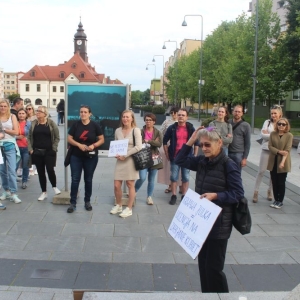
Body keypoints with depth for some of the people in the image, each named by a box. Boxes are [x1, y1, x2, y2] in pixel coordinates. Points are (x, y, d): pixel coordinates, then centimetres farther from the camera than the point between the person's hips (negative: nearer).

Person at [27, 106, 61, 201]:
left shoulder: (51, 123, -4)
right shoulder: (34, 123, 5)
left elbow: (57, 137, -2)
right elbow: (29, 137, 9)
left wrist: (53, 149, -9)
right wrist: (30, 149, 0)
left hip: (49, 152, -3)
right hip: (37, 152, 3)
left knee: (50, 170, -11)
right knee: (41, 172, 7)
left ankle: (54, 187, 17)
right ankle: (44, 192, 17)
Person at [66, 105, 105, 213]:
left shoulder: (95, 125, -4)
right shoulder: (75, 125, 0)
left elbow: (102, 139, -2)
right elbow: (69, 139, -1)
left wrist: (94, 145, -20)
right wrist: (79, 144, -18)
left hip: (91, 157, 0)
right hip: (76, 156, 1)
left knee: (88, 180, 10)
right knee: (75, 179, 0)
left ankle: (87, 202, 24)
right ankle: (72, 203, 6)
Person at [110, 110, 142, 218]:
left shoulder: (136, 130, -7)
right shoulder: (118, 130, 7)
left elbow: (138, 147, -15)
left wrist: (125, 155, -17)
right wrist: (116, 154, -6)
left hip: (130, 160, -4)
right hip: (120, 161, 4)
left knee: (130, 185, 5)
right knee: (116, 185, 5)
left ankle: (129, 209, 17)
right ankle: (118, 205, 27)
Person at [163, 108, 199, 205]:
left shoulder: (191, 128, 2)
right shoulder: (172, 128, 0)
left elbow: (196, 143, 8)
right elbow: (165, 141, 5)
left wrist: (195, 155, 4)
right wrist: (167, 154, 1)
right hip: (175, 156, 0)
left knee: (186, 177, 7)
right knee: (174, 177, 4)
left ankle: (184, 196, 16)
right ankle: (173, 196, 13)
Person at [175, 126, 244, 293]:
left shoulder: (229, 165, -16)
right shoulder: (202, 161, 4)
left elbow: (238, 194, -16)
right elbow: (180, 160, 8)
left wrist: (215, 195, -28)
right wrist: (191, 141, -1)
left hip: (219, 224, -7)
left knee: (214, 267, 2)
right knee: (203, 263, 17)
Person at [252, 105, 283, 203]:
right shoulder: (267, 122, 3)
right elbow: (262, 134, -7)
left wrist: (268, 134, -9)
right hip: (266, 150, 0)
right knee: (261, 171, 0)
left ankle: (270, 191, 25)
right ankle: (256, 192, 7)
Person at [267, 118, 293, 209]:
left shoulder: (289, 135, -6)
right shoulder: (272, 134, 4)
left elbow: (287, 150, -12)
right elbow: (270, 146, -2)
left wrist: (282, 162, -21)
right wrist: (279, 151, -18)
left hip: (283, 163, -3)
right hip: (273, 162, 3)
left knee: (281, 182, 3)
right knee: (274, 182, 8)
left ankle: (280, 201, 16)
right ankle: (276, 200, 21)